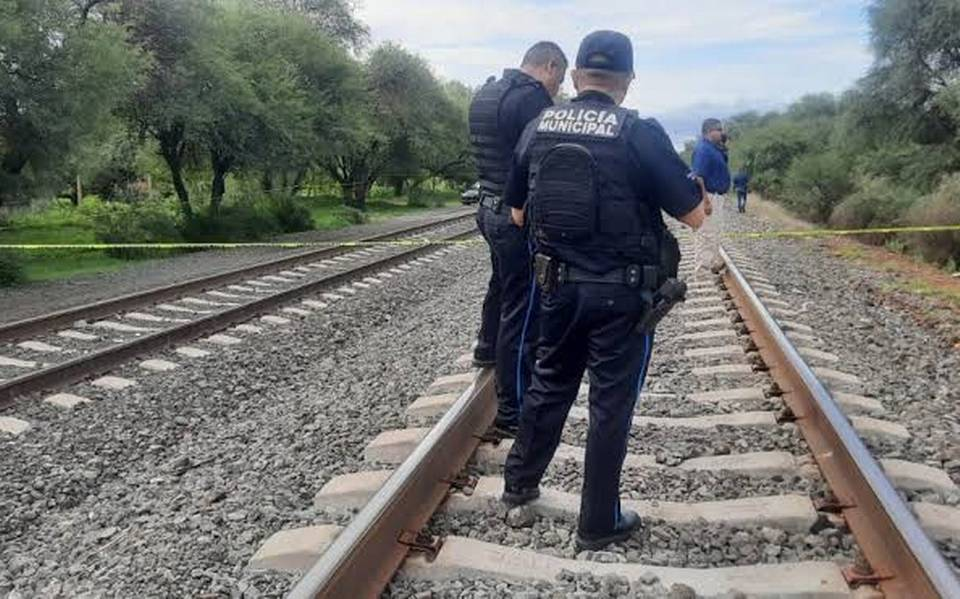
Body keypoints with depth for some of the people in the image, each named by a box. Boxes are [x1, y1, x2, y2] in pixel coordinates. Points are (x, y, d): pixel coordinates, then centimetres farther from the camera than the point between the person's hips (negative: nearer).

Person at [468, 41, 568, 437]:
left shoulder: (485, 94, 12)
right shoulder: (533, 97, -17)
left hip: (490, 207, 10)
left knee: (502, 281, 32)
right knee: (521, 313, -4)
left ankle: (487, 350, 55)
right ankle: (512, 414, 3)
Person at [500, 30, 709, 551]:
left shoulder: (537, 129, 1)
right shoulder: (640, 134, -13)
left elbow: (518, 214, 9)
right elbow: (694, 215, -10)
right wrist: (690, 188, 11)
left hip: (558, 283, 4)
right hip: (621, 292, -4)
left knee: (549, 383, 22)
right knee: (611, 402, 8)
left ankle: (519, 483, 36)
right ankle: (599, 522, 19)